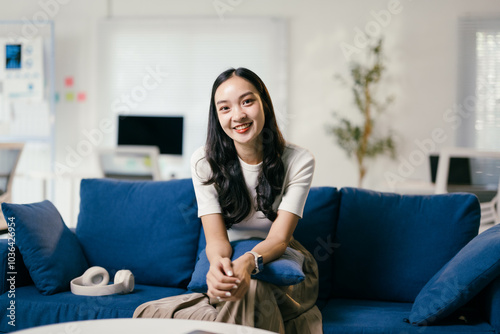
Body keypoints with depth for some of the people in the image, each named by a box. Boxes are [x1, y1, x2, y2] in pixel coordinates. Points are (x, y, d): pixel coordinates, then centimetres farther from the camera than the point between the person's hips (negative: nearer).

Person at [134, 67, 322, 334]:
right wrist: (219, 263, -40)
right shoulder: (204, 161, -7)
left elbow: (279, 237, -17)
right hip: (228, 262, 1)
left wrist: (249, 262, -41)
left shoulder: (299, 161, -10)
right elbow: (215, 236, -14)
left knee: (251, 290, -36)